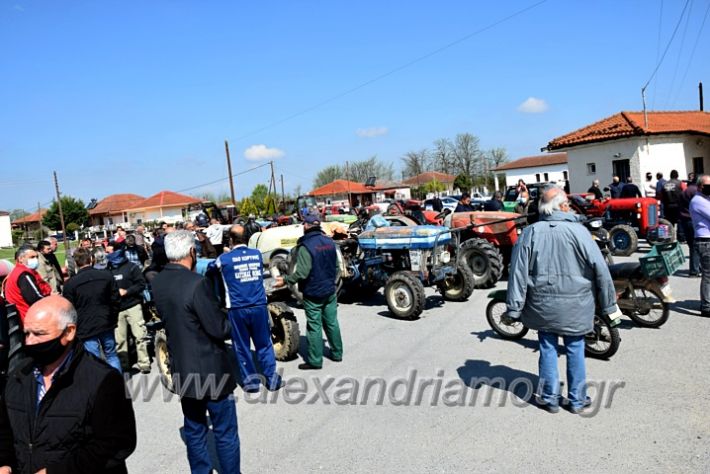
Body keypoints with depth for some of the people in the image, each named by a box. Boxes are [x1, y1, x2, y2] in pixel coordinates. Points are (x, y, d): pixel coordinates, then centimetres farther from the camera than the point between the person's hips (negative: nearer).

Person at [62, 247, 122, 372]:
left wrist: (74, 327, 10)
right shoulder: (106, 276, -3)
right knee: (112, 355, 17)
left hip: (86, 328, -3)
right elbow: (116, 301, 1)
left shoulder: (70, 283, -9)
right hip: (106, 324, 3)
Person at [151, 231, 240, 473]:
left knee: (194, 431, 20)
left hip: (182, 369, 7)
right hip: (210, 370, -7)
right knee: (225, 433, 9)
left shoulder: (157, 283, 0)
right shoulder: (197, 283, -24)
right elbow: (219, 328, -20)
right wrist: (233, 325, -2)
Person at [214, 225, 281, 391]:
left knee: (242, 346, 11)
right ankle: (271, 377, 16)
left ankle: (250, 380, 16)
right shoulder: (257, 254, 5)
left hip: (237, 309, -2)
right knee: (264, 344, 13)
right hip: (259, 306, 2)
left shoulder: (224, 259, -4)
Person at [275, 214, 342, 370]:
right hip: (330, 291, 6)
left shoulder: (305, 246, -18)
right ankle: (337, 353, 27)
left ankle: (315, 361, 9)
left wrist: (285, 281, -12)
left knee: (314, 326, 1)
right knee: (331, 322, 16)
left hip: (313, 294, -6)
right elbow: (336, 267, 11)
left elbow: (302, 273, -24)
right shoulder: (329, 242, 4)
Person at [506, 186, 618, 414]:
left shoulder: (530, 233, -6)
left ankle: (550, 398, 23)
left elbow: (519, 273, -6)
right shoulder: (578, 231, -11)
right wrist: (608, 304, 4)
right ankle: (577, 400, 24)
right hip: (574, 306, -1)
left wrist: (514, 308, -1)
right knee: (575, 350, 12)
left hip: (542, 305, 2)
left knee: (548, 349, 13)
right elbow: (600, 269, -7)